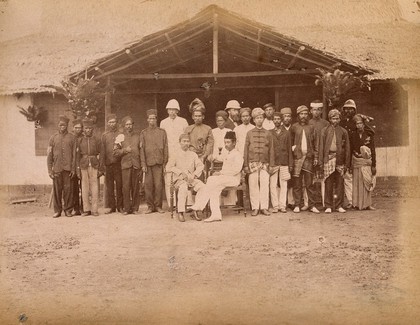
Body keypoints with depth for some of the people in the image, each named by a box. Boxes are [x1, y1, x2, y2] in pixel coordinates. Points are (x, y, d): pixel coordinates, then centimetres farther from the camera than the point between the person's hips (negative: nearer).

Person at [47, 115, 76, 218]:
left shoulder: (72, 138, 7)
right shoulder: (53, 138, 9)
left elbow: (74, 154, 4)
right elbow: (49, 155, 7)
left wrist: (73, 169, -3)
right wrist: (50, 170, 0)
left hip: (68, 168, -1)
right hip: (56, 169, 1)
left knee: (68, 189, 0)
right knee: (57, 189, 3)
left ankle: (68, 209, 10)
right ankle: (57, 210, 12)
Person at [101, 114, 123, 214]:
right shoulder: (104, 135, 11)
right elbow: (102, 150, 8)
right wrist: (102, 163, 2)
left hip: (119, 163, -1)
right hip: (108, 164, 1)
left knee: (120, 185, 1)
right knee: (109, 185, 4)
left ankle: (120, 206, 8)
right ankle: (110, 206, 11)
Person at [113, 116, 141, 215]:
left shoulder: (137, 136, 15)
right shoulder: (120, 137, 10)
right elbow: (115, 152, 6)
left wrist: (142, 165, 6)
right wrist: (124, 150, -11)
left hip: (136, 165, 1)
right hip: (125, 165, -1)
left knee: (136, 187, 1)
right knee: (126, 187, -5)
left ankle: (135, 208, 8)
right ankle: (126, 208, 2)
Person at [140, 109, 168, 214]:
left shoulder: (162, 132, 9)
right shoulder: (143, 133, 9)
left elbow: (165, 148, 7)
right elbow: (141, 149, 5)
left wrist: (165, 162, 0)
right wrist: (143, 164, -3)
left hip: (159, 163, 0)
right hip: (148, 163, 0)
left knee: (158, 185, -2)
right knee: (148, 185, 0)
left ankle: (158, 206, 8)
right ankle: (150, 206, 10)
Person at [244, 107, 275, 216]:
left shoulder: (268, 133, 9)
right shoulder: (249, 133, 7)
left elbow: (271, 150, 9)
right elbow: (246, 150, 6)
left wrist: (271, 165, 3)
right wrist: (246, 165, 0)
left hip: (264, 164, 1)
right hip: (253, 164, 0)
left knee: (265, 186, -3)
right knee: (253, 186, -2)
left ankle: (264, 207, 5)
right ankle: (255, 208, 6)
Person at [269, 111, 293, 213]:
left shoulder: (286, 133, 11)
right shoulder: (269, 133, 8)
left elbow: (289, 149, 10)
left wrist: (290, 164, 5)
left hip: (284, 163, 1)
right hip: (272, 162, -1)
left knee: (283, 185, 1)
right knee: (273, 185, -3)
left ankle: (282, 205, 7)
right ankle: (275, 206, 4)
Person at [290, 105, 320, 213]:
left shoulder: (311, 127, 11)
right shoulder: (294, 127, 7)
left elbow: (315, 143, 11)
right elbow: (290, 142, 9)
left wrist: (315, 157, 6)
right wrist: (292, 148, -4)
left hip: (308, 157, 1)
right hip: (297, 157, -1)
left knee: (309, 183, 1)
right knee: (297, 183, 1)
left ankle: (312, 205, 6)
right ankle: (297, 205, 7)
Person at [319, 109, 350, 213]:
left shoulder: (343, 131, 11)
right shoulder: (324, 131, 9)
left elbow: (347, 148, 10)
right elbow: (321, 146, 5)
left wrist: (347, 163, 4)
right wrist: (321, 161, -2)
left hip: (340, 159, 1)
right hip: (328, 158, -1)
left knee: (340, 183, 3)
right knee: (328, 183, -2)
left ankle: (339, 205, 12)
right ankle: (328, 206, 5)